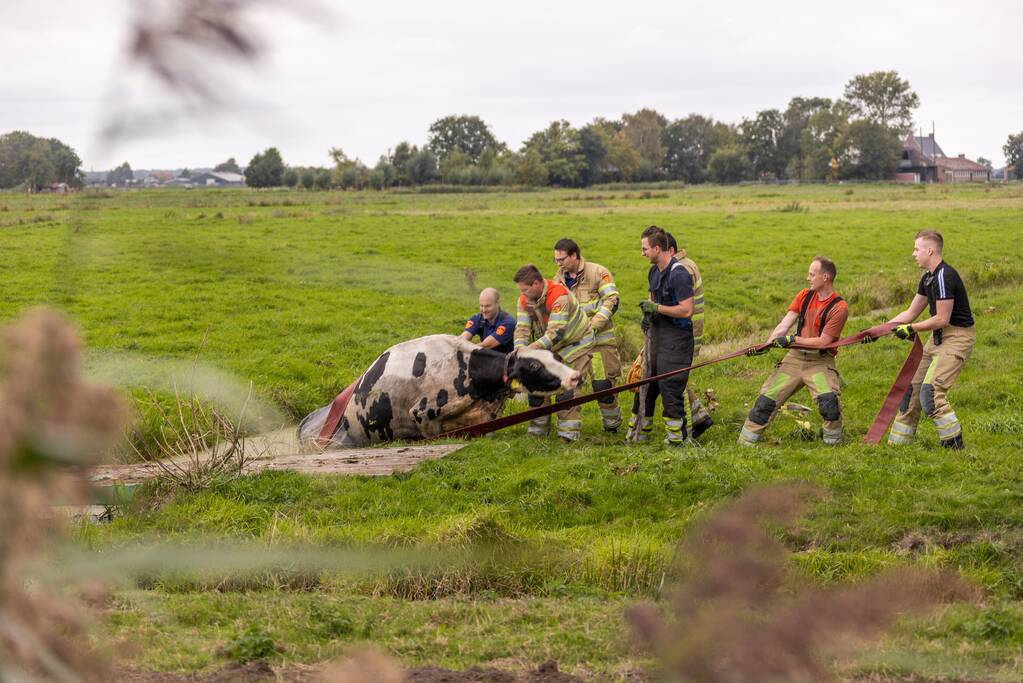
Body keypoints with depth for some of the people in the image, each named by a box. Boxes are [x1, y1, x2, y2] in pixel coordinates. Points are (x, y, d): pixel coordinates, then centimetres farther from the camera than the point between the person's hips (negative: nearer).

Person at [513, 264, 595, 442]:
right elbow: (522, 328, -15)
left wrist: (530, 349, -47)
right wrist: (519, 350, -35)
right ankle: (538, 430, 10)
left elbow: (555, 333, -40)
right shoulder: (524, 300, -11)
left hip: (575, 343, -7)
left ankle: (569, 433, -10)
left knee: (567, 387, -14)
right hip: (550, 347, 7)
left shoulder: (560, 296, -34)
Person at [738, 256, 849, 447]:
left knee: (828, 400, -28)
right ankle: (745, 442, 10)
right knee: (766, 400, 0)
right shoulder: (804, 296, 6)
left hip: (820, 361, -5)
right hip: (794, 358, 5)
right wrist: (767, 343, -16)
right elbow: (785, 324, -2)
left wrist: (793, 340, -18)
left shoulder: (839, 307, -12)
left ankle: (833, 442, -7)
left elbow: (823, 342, -16)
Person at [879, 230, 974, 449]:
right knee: (911, 386, 10)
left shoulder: (944, 277, -20)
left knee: (930, 392, -19)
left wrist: (911, 329, -12)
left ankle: (954, 442, -9)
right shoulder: (928, 278, 11)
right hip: (938, 337, 10)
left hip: (957, 338, -10)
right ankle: (898, 441, 19)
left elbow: (942, 319, -21)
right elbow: (910, 313, 18)